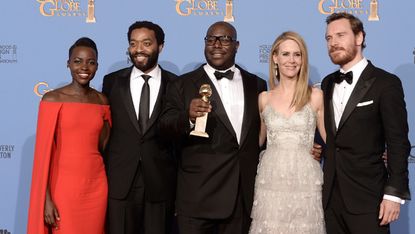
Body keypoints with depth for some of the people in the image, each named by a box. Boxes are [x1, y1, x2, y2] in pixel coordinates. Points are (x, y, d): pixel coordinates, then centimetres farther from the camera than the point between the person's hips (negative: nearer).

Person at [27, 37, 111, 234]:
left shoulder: (102, 101, 6)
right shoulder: (52, 99, -7)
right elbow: (44, 151, -8)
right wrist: (46, 198, -11)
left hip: (96, 185, 4)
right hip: (64, 185, -4)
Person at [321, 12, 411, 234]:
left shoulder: (386, 83, -7)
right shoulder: (328, 83, 11)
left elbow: (398, 143, -10)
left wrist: (394, 194, -14)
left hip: (367, 196, -5)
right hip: (331, 195, 5)